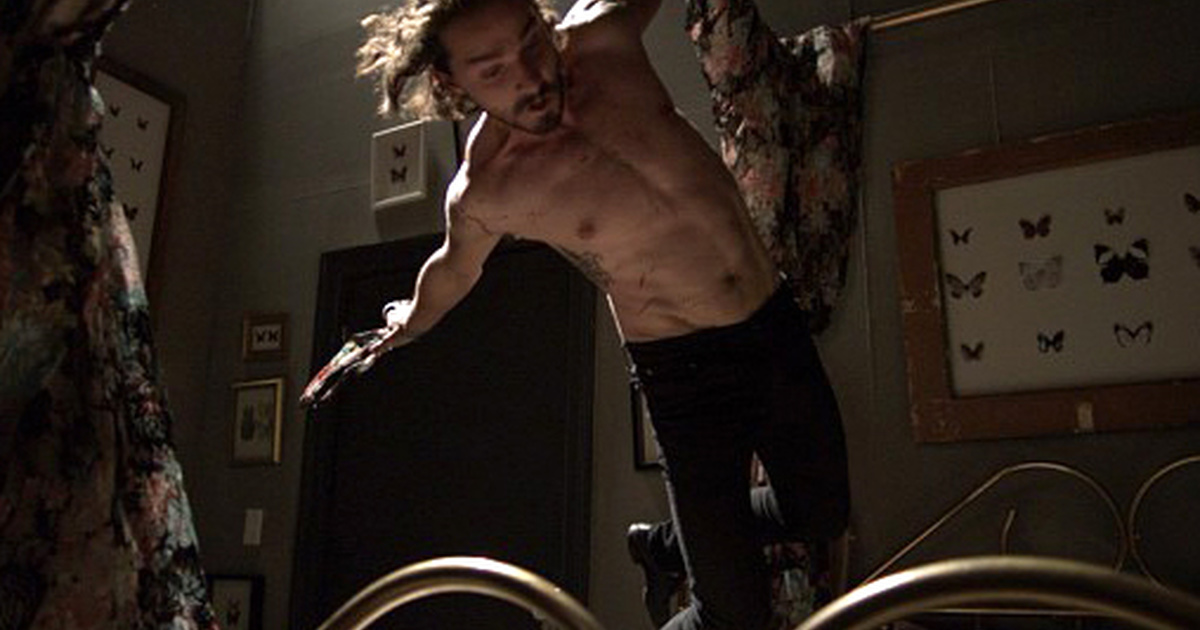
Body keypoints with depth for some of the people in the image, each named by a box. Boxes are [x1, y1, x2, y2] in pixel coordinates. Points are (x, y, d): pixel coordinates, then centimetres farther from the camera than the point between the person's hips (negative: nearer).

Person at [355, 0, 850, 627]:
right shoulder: (481, 192, -15)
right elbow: (453, 270, 7)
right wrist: (410, 320, 26)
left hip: (777, 322, 5)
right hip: (682, 367, -5)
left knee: (820, 515, 20)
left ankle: (664, 544, 42)